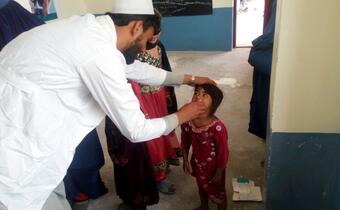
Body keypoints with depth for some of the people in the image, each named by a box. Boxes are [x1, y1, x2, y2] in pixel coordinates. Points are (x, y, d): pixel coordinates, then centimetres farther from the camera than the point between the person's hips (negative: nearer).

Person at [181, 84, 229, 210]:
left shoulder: (217, 127, -35)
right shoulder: (187, 121, -20)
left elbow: (223, 153, -22)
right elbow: (185, 142, -3)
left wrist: (219, 173, -13)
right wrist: (185, 161, 4)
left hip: (214, 167, -5)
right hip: (197, 164, 5)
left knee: (218, 193, 21)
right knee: (202, 187, 32)